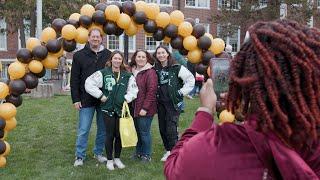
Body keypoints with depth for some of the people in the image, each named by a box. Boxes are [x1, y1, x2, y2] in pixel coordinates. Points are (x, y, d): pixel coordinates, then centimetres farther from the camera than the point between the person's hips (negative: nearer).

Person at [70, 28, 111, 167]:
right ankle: (79, 156, 16)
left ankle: (98, 152, 28)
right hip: (86, 99, -1)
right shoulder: (79, 55, 1)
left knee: (103, 129, 11)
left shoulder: (108, 55, 4)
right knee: (83, 130, 3)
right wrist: (75, 99, -4)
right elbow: (74, 79, 0)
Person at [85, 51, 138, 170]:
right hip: (108, 108, -2)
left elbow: (134, 89, 10)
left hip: (121, 109, 3)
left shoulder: (127, 75, 6)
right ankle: (109, 160, 20)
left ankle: (117, 158, 26)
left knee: (119, 134, 8)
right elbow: (89, 84, -7)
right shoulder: (103, 73, -3)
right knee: (110, 135, 5)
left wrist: (127, 98, -5)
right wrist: (100, 95, -9)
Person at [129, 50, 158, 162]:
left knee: (144, 132, 1)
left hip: (145, 110, -6)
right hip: (134, 108, 6)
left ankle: (146, 155, 16)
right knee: (137, 131, 14)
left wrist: (145, 108, -18)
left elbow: (151, 91, -15)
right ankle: (138, 152, 30)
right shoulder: (132, 71, 9)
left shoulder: (150, 72, -10)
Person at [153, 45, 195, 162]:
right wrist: (156, 96, 8)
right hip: (160, 103, 5)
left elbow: (190, 79, -4)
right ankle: (168, 151, 27)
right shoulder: (155, 69, 7)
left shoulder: (177, 68, -7)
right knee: (162, 128, 11)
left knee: (171, 129, -9)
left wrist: (182, 92, -6)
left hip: (173, 103, -5)